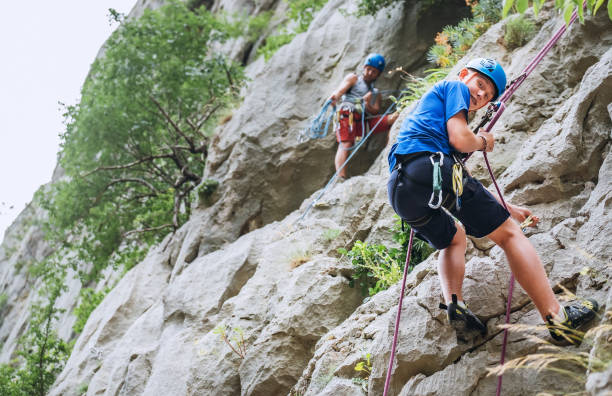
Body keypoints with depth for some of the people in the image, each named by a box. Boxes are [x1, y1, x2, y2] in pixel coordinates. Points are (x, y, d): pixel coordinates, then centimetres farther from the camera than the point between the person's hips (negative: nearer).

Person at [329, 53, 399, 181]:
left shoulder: (376, 93, 30)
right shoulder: (353, 78, 20)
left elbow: (376, 111, 12)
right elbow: (340, 90, 0)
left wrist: (368, 104, -12)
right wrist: (334, 98, -25)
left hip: (365, 120, 5)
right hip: (347, 114, -5)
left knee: (396, 117, -11)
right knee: (345, 145, -27)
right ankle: (341, 178, -40)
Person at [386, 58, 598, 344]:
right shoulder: (455, 87, 16)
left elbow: (462, 185, 38)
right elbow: (460, 139, -4)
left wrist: (507, 209, 37)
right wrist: (483, 141, 19)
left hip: (400, 192, 8)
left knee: (454, 237, 33)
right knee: (508, 233, 0)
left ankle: (453, 302, 6)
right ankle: (558, 319, -7)